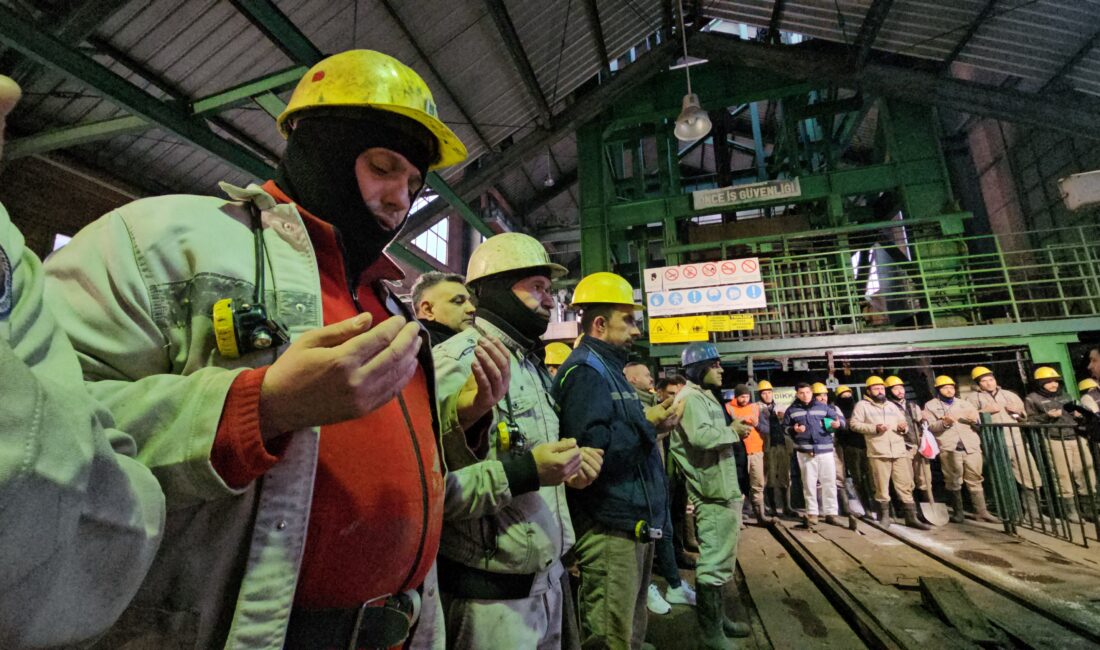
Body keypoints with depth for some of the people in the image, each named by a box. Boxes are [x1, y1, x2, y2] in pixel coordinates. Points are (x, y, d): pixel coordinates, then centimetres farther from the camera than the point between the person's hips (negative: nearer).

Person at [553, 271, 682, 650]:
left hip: (633, 522, 10)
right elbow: (590, 447, -30)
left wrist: (654, 423, 5)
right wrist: (645, 423, -19)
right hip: (610, 527, -10)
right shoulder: (584, 370, -16)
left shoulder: (608, 368, 16)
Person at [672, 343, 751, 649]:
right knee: (714, 561, -1)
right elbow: (701, 437, -31)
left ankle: (718, 617, 35)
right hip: (713, 493, -11)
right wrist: (732, 431, -16)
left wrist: (732, 430, 2)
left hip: (724, 489, 11)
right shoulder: (691, 398, -16)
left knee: (721, 558, 20)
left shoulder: (704, 396, 18)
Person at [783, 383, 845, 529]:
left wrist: (838, 424, -12)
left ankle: (831, 513, 17)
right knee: (809, 483, 6)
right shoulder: (792, 410, 4)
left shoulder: (823, 407, 5)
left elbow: (839, 417, 10)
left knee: (829, 482, 6)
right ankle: (812, 514, 16)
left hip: (825, 450, 1)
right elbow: (784, 427, 8)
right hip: (805, 452, -1)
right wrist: (794, 430, -12)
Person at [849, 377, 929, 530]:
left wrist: (904, 427, -1)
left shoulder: (892, 405, 20)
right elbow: (854, 424, -3)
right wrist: (874, 428, -13)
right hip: (878, 452, -4)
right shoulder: (863, 405, 4)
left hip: (899, 451, 4)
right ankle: (884, 516, 12)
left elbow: (904, 423, 23)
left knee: (906, 485, 4)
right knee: (881, 487, 1)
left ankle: (911, 517, 12)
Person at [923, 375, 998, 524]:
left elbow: (978, 425, 18)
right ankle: (958, 512, 8)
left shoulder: (965, 404, 20)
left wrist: (975, 421, -5)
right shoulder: (930, 405, 8)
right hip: (949, 448, -3)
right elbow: (930, 427, -3)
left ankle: (981, 512, 9)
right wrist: (945, 423, -20)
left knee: (975, 480, 3)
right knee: (954, 482, 0)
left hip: (971, 446, 3)